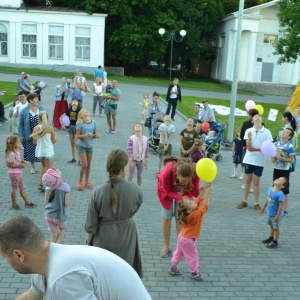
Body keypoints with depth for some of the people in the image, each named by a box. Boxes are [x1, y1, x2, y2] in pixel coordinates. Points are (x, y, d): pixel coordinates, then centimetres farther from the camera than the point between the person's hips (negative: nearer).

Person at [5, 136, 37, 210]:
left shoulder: (17, 151, 4)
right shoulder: (11, 154, -25)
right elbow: (9, 165, -23)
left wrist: (22, 161, 0)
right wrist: (19, 165, -22)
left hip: (19, 173, 9)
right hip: (14, 173, -9)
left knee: (22, 188, 16)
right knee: (14, 189, 7)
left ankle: (27, 202, 26)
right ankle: (14, 204, 23)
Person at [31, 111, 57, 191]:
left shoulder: (35, 128, -7)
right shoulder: (50, 128, -13)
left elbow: (34, 142, 1)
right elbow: (53, 141, -4)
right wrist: (56, 136, 15)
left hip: (39, 151, 3)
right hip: (48, 151, -3)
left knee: (43, 166, 25)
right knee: (48, 168, 9)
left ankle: (40, 184, 20)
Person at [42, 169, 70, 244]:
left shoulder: (48, 186, -8)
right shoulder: (65, 187, -19)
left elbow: (46, 201, 2)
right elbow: (67, 203, -17)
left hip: (48, 215, 3)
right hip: (59, 216, -3)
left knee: (53, 234, 20)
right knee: (62, 229, 28)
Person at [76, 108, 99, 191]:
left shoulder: (93, 122, -1)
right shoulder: (80, 124, -13)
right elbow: (77, 136, -13)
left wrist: (96, 136, -12)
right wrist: (86, 135, -27)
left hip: (90, 146, 5)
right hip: (82, 146, -4)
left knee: (89, 165, 12)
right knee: (84, 165, -7)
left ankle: (86, 181, 28)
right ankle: (80, 182, 12)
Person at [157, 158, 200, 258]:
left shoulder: (194, 172, -39)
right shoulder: (167, 172, -44)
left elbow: (194, 191, -27)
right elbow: (168, 191, -25)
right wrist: (181, 198, -39)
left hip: (184, 192, 1)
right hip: (167, 191, -1)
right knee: (166, 218, 6)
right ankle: (166, 246, 22)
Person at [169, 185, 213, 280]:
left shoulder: (190, 211, -9)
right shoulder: (195, 214, -32)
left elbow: (198, 201, -2)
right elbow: (205, 207, -32)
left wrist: (202, 192, -12)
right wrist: (208, 195, -32)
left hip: (182, 236, 8)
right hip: (188, 240, -8)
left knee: (178, 253, 23)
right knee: (192, 256, 11)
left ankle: (173, 268, 36)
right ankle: (194, 272, 26)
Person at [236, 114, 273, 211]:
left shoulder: (267, 132, -4)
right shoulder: (248, 131, -1)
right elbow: (248, 147, -8)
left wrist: (255, 149, -17)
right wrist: (249, 137, -24)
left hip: (260, 161, -1)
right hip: (249, 159, 1)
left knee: (256, 182, 5)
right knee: (247, 180, 11)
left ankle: (256, 204, 14)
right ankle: (245, 201, 21)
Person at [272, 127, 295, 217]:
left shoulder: (290, 146, -14)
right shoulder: (275, 144, 2)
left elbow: (292, 160, -14)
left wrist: (281, 158, -21)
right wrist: (274, 158, -9)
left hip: (285, 170, -5)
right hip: (276, 169, 5)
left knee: (285, 191, 3)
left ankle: (285, 210, 12)